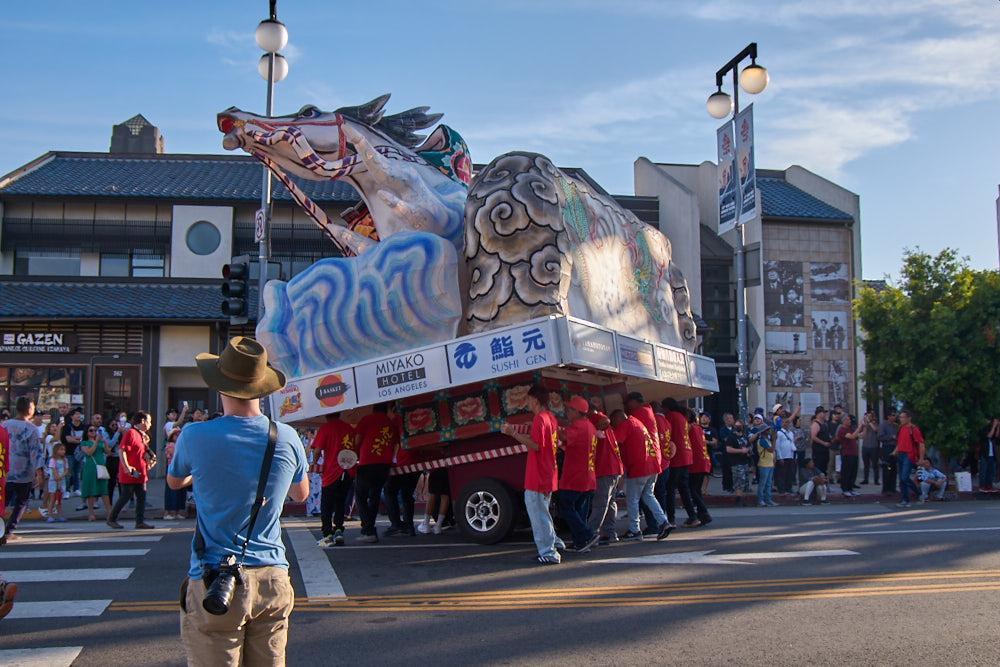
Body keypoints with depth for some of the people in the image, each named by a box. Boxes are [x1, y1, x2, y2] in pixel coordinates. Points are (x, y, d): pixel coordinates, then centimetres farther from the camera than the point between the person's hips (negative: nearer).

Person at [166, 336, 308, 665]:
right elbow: (301, 494, 16)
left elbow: (174, 481, 14)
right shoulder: (286, 437, -2)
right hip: (272, 578, 3)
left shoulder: (196, 436, -8)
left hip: (213, 581, -3)